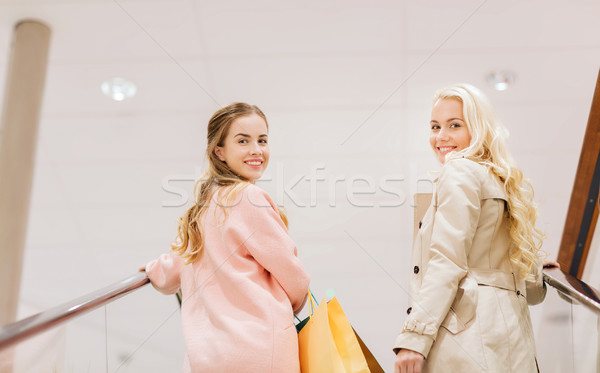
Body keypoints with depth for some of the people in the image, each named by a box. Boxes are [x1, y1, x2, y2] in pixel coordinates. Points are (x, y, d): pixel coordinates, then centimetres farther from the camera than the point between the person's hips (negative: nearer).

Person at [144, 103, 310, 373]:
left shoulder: (200, 206, 13)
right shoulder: (249, 198, -10)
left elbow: (169, 277, 23)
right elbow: (289, 270, -5)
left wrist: (154, 270, 48)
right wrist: (298, 304, 16)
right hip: (260, 348, -8)